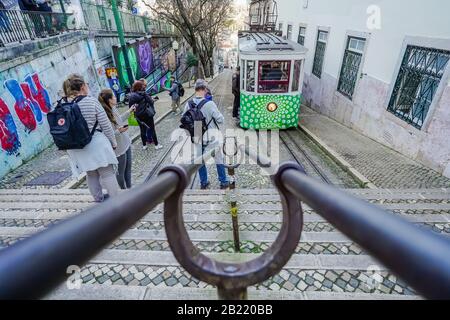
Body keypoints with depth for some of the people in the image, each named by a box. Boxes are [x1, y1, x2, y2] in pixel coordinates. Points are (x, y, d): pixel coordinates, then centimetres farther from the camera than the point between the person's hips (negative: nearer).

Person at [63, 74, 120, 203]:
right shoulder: (91, 101, -12)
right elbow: (106, 125, -9)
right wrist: (113, 142, 3)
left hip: (77, 148, 5)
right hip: (96, 143, -5)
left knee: (91, 174, 19)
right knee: (107, 173, 4)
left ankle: (99, 198, 34)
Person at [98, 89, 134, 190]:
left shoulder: (114, 108, 0)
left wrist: (129, 111, 23)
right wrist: (119, 131, -34)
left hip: (126, 143, 9)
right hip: (119, 147, -9)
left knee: (128, 167, 21)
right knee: (121, 171, 10)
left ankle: (129, 187, 38)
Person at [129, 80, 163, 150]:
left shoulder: (131, 96, -3)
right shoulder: (144, 94, -16)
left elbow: (131, 107, 0)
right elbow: (151, 102, -14)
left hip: (139, 116, 4)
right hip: (147, 115, -4)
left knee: (143, 130, 15)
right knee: (152, 129, 7)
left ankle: (144, 145, 25)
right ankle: (156, 145, 14)